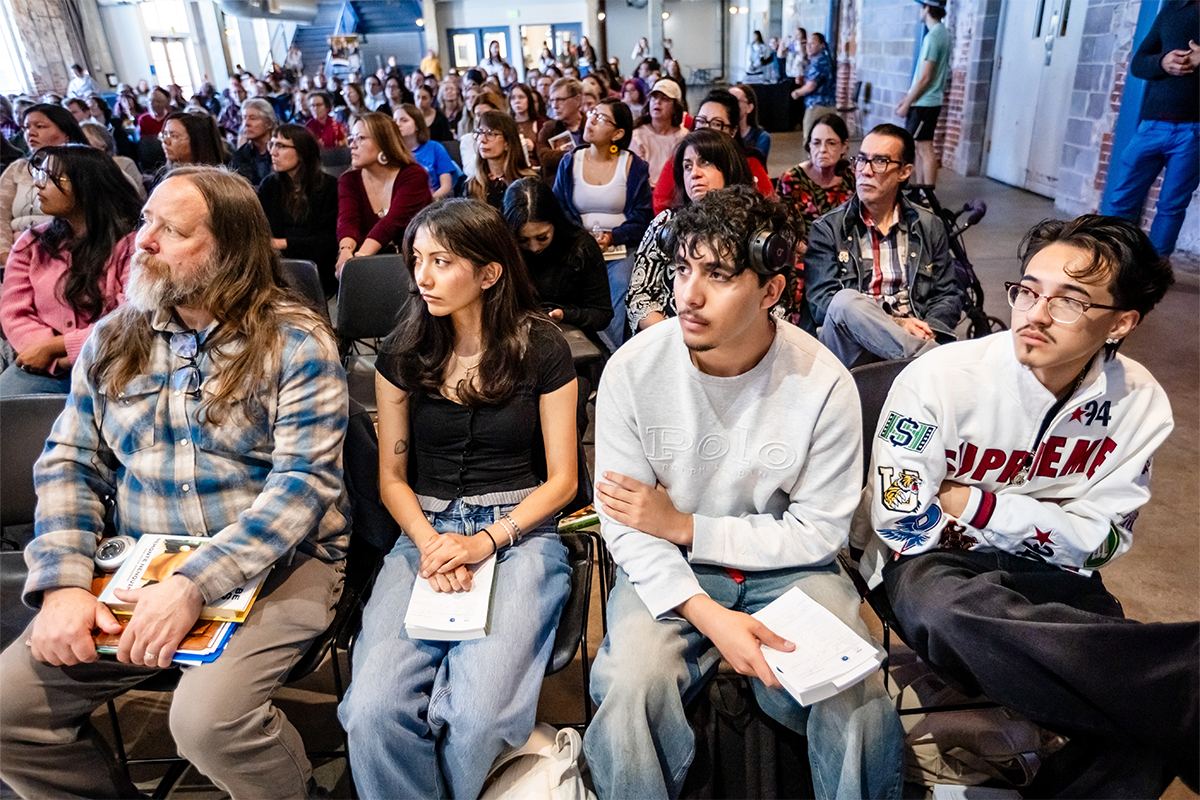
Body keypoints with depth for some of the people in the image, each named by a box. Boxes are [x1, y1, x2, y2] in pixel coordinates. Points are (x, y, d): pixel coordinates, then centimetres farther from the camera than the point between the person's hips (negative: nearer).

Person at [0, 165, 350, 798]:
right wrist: (63, 584, -9)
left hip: (277, 567, -5)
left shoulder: (295, 344, -8)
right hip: (138, 572, 5)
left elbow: (304, 481, -15)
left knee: (208, 718, -25)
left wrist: (195, 586, -23)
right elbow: (69, 464, 7)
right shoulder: (110, 341, 10)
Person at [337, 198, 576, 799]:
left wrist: (487, 541, -12)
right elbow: (392, 478, 10)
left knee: (477, 714, -25)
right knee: (373, 712, -23)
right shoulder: (403, 353, 8)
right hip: (425, 529, 3)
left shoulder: (542, 350, 1)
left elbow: (562, 479, 2)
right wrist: (430, 544, -9)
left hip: (519, 530, -2)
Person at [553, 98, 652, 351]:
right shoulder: (569, 162, 13)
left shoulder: (634, 167, 6)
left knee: (616, 316, -23)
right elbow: (558, 208, 11)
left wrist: (612, 237, -14)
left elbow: (642, 216, 4)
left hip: (621, 248, -1)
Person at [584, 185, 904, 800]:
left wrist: (685, 526, -16)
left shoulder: (824, 384, -15)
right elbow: (623, 521, -10)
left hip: (786, 565, 1)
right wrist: (705, 612, -25)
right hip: (666, 567, 0)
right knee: (631, 684, -26)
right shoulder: (633, 369, -14)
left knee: (857, 697, -21)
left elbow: (819, 532, -9)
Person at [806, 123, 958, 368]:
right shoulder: (826, 229, 7)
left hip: (915, 338, 1)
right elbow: (821, 303, -4)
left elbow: (947, 297, 17)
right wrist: (896, 324, -15)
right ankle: (931, 356, -31)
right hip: (851, 352, 0)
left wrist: (927, 330, -8)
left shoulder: (929, 226, 17)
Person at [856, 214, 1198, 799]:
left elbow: (1100, 541, -3)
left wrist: (974, 504, -15)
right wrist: (1047, 522, -7)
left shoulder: (1139, 404, -4)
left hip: (1050, 576, 4)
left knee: (1146, 729, -23)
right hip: (931, 565, -3)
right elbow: (898, 521, -14)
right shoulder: (942, 378, -17)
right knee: (960, 614, -39)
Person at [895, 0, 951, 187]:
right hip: (931, 101, 9)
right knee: (920, 148, 15)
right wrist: (908, 97, 20)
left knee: (925, 150, -7)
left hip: (924, 103, -9)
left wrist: (906, 104, -14)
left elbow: (925, 77, -19)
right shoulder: (943, 33, 13)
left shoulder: (933, 36, -16)